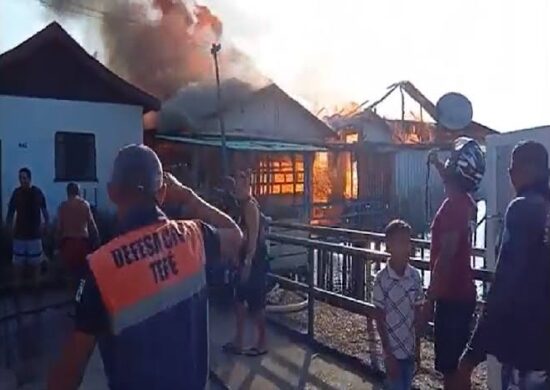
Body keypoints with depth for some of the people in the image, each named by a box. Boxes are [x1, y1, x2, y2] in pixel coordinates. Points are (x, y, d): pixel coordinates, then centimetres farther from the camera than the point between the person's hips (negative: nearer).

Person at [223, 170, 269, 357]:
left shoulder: (250, 206, -16)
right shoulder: (242, 205, 12)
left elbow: (253, 236, -20)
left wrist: (248, 263, -21)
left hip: (254, 259, -10)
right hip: (246, 256, 10)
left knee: (255, 301, 0)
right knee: (240, 299, 14)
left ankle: (262, 343, 14)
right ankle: (238, 341, 24)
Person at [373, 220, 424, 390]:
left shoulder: (415, 276, -4)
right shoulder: (382, 279, -16)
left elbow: (418, 313, 5)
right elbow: (379, 319, -10)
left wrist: (418, 345, 6)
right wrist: (387, 353, -9)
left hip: (410, 347, 4)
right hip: (393, 349, -4)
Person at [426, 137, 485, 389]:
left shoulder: (453, 206, -20)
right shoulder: (467, 203, 7)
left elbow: (445, 257, -24)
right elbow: (453, 181, 34)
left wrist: (429, 299, -21)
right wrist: (438, 165, 31)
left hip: (451, 296, -9)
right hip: (464, 293, 9)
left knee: (449, 367, 1)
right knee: (458, 362, 19)